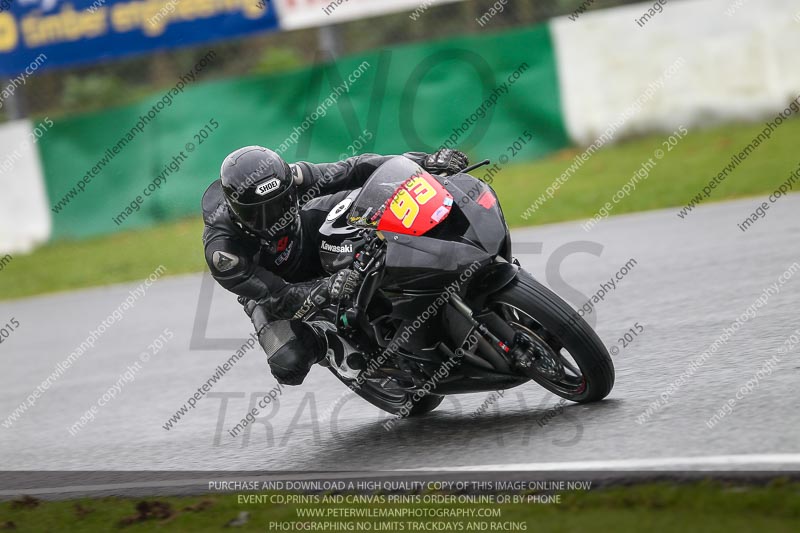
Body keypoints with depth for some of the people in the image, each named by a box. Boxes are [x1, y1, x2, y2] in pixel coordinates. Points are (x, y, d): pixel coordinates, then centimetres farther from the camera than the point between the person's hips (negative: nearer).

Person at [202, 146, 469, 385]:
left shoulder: (289, 178, -30)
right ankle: (328, 340, 2)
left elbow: (355, 170, -25)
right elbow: (279, 299, -41)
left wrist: (425, 162, -35)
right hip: (272, 287, -3)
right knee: (287, 364, -30)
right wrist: (326, 290, -60)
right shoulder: (222, 250, -40)